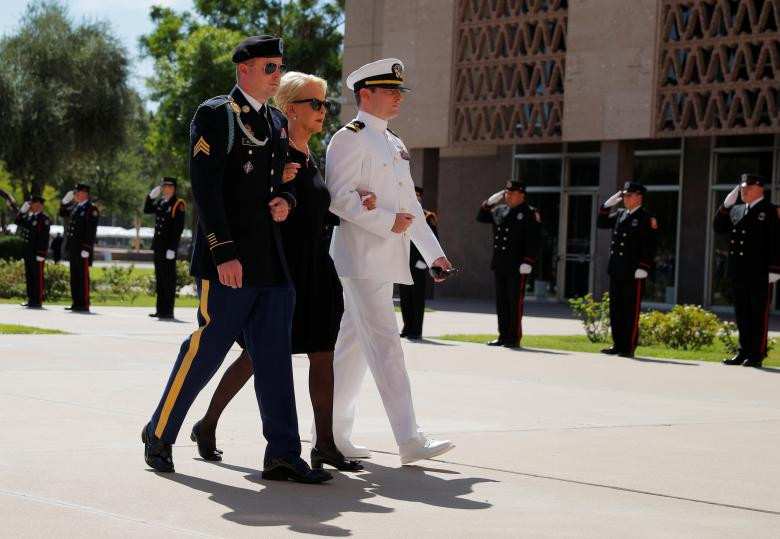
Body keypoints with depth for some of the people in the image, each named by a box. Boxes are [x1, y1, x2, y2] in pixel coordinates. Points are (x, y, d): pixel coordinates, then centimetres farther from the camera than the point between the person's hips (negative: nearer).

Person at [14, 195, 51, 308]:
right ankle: (31, 300, 17)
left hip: (37, 251, -9)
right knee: (29, 276, 11)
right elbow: (17, 222, 15)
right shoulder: (29, 216, 13)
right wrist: (22, 210, 3)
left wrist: (41, 254, -20)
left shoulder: (44, 219, -13)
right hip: (28, 251, 9)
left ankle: (38, 301, -1)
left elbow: (44, 238, -17)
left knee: (37, 276, -4)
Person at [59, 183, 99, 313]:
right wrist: (65, 201, 11)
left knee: (83, 276, -6)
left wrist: (86, 249, -20)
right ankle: (76, 303, 15)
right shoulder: (75, 206, 15)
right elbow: (62, 213, 28)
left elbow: (91, 231, -15)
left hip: (83, 249, -8)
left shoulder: (92, 209, -10)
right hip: (73, 248, 8)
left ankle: (84, 304, -4)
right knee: (74, 276, 10)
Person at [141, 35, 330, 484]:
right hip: (229, 256, -7)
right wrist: (223, 253, -19)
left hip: (271, 258, 7)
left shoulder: (277, 122, 17)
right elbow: (205, 187, -12)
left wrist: (286, 200, 3)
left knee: (274, 354, 3)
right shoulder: (214, 115, -5)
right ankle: (160, 434, 13)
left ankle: (283, 454, 3)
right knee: (208, 347, -4)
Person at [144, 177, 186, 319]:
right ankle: (160, 309, 17)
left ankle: (168, 311, -2)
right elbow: (147, 210, 20)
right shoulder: (161, 202, 14)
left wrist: (172, 249, -18)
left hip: (169, 247, -8)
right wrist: (151, 196, 6)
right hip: (158, 246, 8)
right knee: (159, 277, 11)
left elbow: (178, 229, -14)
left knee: (168, 278, -5)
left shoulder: (178, 205, -9)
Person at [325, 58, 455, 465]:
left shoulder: (395, 145, 21)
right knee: (385, 346, -11)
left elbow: (410, 204, 23)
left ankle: (332, 432, 18)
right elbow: (340, 198, -16)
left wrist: (433, 252, 17)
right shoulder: (350, 138, -7)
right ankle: (409, 439, -14)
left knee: (354, 347, 12)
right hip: (362, 259, -9)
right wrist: (388, 223, -19)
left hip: (385, 260, 9)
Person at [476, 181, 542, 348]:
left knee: (515, 302, -4)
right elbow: (481, 217, 21)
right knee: (501, 301, 10)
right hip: (499, 265, 7)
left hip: (517, 266, -7)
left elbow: (533, 240, -12)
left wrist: (528, 262, -19)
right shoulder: (500, 211, 14)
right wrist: (489, 202, 6)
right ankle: (503, 336, 16)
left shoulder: (530, 214, -6)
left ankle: (514, 338, 0)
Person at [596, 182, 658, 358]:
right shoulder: (620, 214, 15)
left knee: (631, 311, -3)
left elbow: (650, 246, -11)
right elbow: (601, 223, 21)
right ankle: (618, 345, 17)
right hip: (616, 271, 7)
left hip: (633, 273, -7)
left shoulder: (646, 218, -6)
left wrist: (642, 269, -17)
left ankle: (629, 348, 0)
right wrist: (608, 204, 10)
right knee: (616, 310, 10)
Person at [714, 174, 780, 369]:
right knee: (742, 314, 10)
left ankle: (757, 355, 1)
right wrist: (726, 205, 3)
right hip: (739, 273, 7)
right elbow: (718, 227, 13)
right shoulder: (736, 210, 15)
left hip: (760, 273, -6)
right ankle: (744, 352, 17)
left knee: (759, 314, -1)